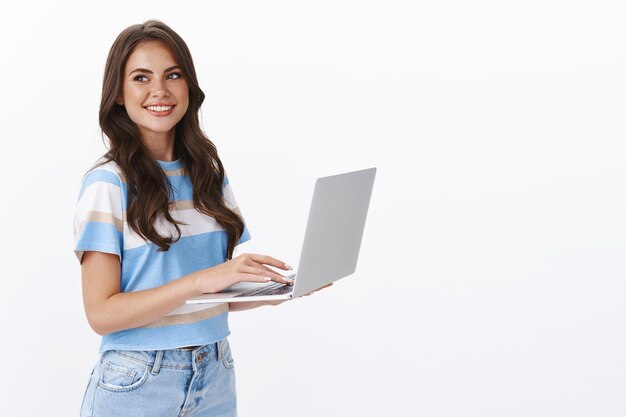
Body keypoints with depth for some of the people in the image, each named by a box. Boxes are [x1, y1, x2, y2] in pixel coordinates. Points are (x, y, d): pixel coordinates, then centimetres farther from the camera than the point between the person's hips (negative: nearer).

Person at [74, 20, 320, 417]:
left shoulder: (210, 174, 5)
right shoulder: (108, 184, -11)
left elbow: (223, 294, 11)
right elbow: (102, 313, -15)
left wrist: (277, 289, -7)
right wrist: (200, 280, -25)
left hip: (215, 378, 5)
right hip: (136, 384, -5)